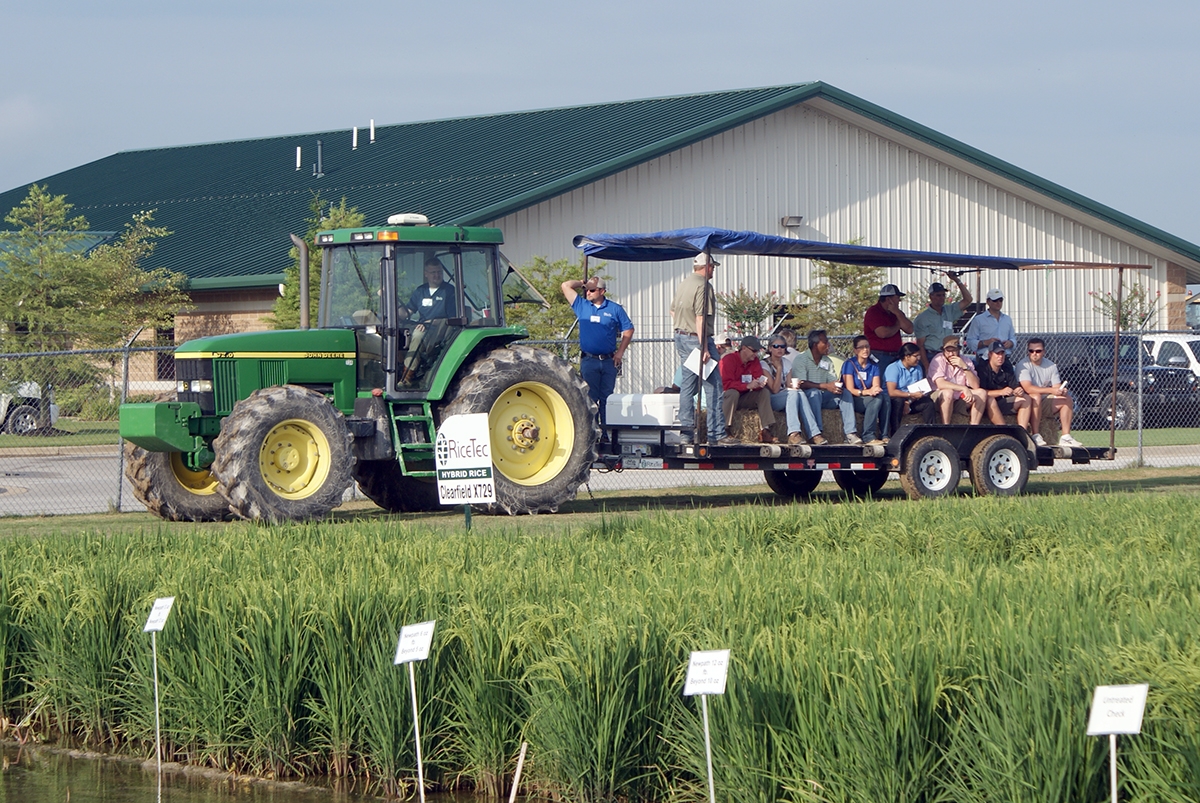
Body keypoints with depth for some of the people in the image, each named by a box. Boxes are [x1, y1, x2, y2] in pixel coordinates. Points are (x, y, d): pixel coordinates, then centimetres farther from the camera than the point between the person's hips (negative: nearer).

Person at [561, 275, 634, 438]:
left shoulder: (615, 309, 4)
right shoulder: (581, 305, 7)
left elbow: (628, 330, 8)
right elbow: (566, 286, 4)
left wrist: (620, 352, 0)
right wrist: (582, 283, 14)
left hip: (609, 361, 0)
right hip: (589, 361, 0)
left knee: (606, 398, 3)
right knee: (590, 398, -2)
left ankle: (606, 432, 5)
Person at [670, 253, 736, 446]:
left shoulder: (683, 284, 13)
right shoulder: (703, 285, -15)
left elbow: (673, 312, 21)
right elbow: (700, 318, -21)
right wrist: (704, 348, -22)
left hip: (680, 336, 9)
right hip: (697, 339, -9)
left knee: (687, 385, 11)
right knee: (713, 387, -5)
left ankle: (685, 432, 10)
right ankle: (716, 434, -6)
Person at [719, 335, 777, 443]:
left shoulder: (754, 361, 4)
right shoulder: (729, 359, -17)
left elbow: (759, 378, 0)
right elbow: (726, 384, -27)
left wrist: (760, 383, -27)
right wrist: (748, 386, -35)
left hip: (744, 398, 6)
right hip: (727, 397, -6)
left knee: (765, 392, -12)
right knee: (733, 392, -37)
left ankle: (765, 431, -21)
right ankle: (725, 431, -37)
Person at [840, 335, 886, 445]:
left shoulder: (874, 366, 9)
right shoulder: (849, 364, -4)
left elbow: (876, 386, -3)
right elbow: (850, 389, -14)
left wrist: (874, 390, -28)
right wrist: (866, 392, -30)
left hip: (867, 401, 3)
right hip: (850, 401, -3)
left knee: (878, 396, -29)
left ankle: (869, 436, -35)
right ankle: (850, 434, -46)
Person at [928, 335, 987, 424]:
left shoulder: (966, 361, 3)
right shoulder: (938, 361, -11)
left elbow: (975, 386, -7)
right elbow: (940, 384, -26)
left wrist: (965, 367, -18)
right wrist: (964, 388, -33)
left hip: (960, 399, 5)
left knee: (981, 393, -15)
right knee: (948, 393, -36)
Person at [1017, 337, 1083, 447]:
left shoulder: (1051, 366, 7)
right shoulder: (1023, 365, -14)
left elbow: (1057, 387, 1)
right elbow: (1028, 388, -28)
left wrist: (1061, 391, -25)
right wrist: (1051, 390, -34)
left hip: (1045, 402, 6)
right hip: (1027, 402, -6)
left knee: (1067, 398, -8)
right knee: (1036, 396, -35)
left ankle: (1065, 436, -10)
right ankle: (1036, 436, -34)